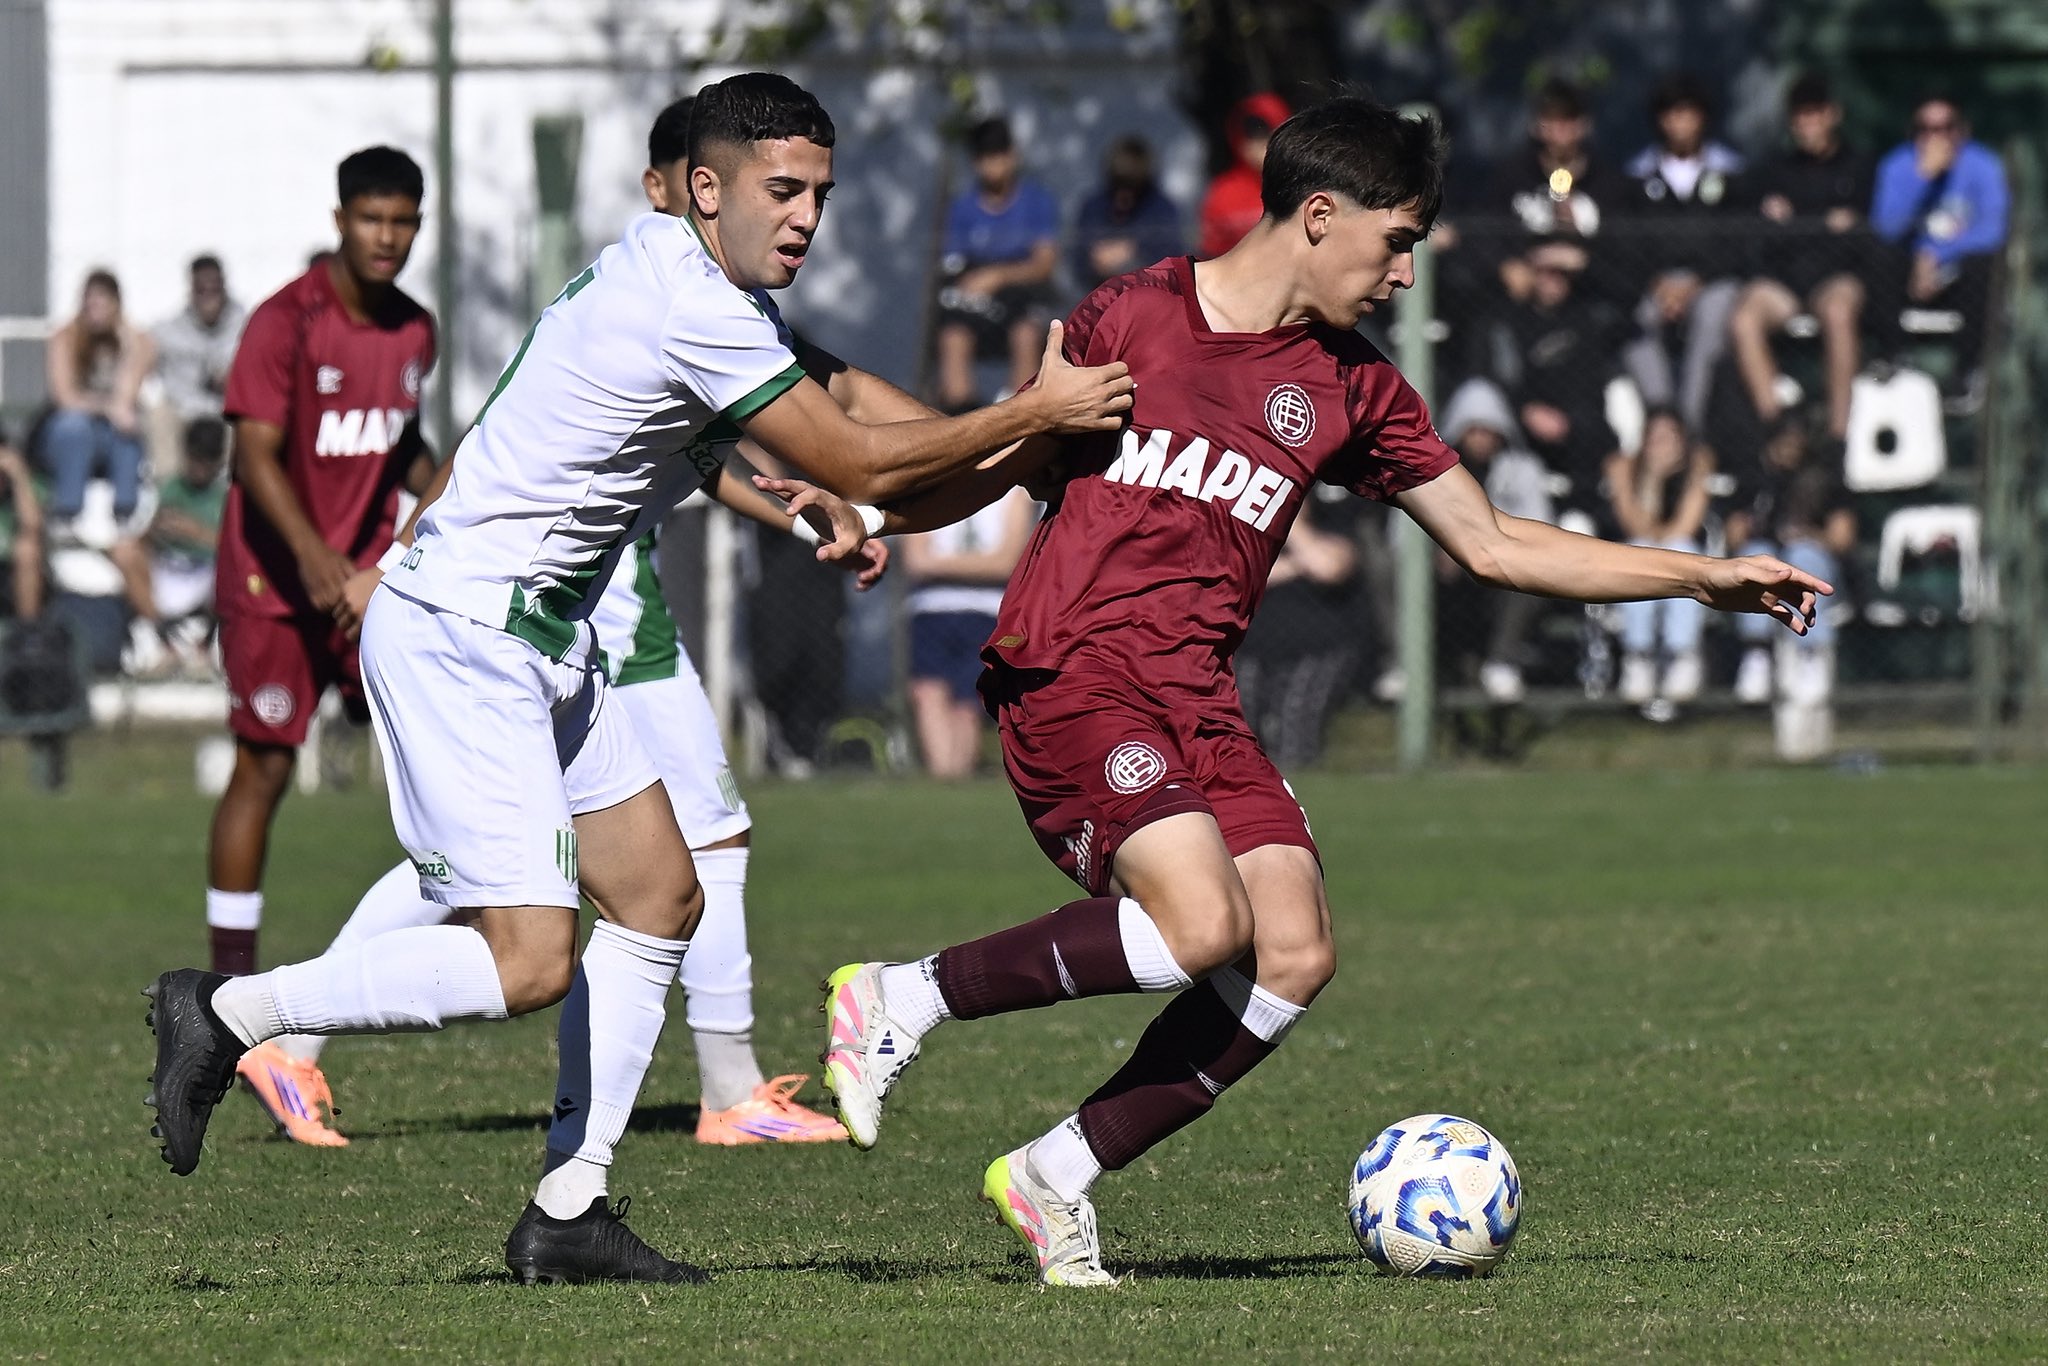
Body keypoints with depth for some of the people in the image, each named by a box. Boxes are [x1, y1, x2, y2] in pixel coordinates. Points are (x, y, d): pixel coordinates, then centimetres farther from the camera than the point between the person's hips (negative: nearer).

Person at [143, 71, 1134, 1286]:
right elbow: (862, 464, -15)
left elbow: (835, 393, 25)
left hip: (541, 639, 11)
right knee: (529, 962, -16)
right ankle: (229, 1014, -3)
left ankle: (570, 1211, 14)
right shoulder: (692, 308, -21)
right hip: (460, 636, -11)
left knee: (659, 894, 11)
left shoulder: (683, 268, 10)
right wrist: (1034, 414, -7)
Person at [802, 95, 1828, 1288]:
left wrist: (1703, 578, 16)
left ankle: (1057, 1175, 2)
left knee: (1295, 955, -9)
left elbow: (1494, 546, 19)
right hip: (1067, 669, -6)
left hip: (1197, 699, 7)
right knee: (1205, 928, -26)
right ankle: (903, 1000, -10)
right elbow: (998, 465, 11)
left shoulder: (1355, 390, 14)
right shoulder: (1134, 317, 0)